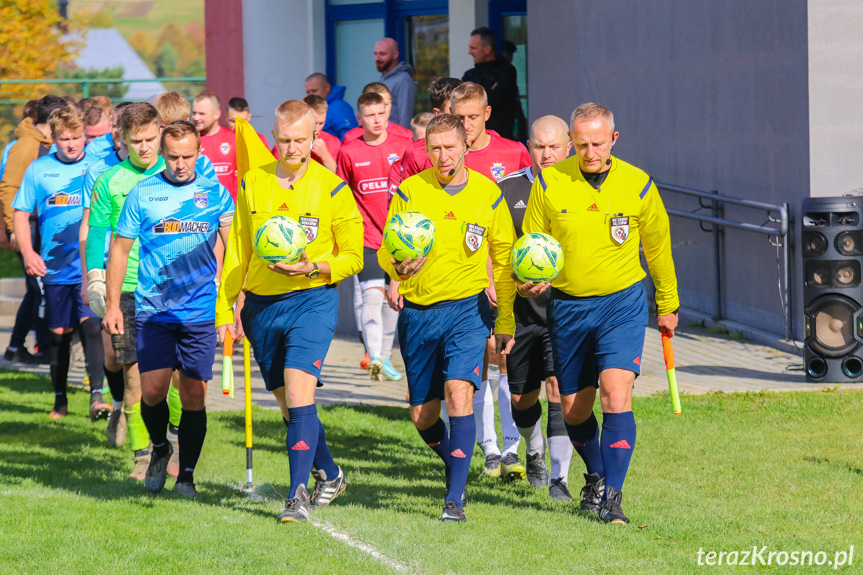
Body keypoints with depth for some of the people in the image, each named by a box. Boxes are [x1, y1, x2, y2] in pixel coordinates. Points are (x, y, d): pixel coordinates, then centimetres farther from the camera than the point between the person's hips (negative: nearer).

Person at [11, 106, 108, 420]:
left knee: (91, 323, -17)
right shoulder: (39, 170, 2)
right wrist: (28, 253, -6)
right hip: (55, 265, 2)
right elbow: (21, 214, 7)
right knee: (59, 332, 10)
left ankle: (97, 395, -20)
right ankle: (60, 398, 24)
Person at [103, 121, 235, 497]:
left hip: (201, 312, 0)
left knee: (193, 396, -1)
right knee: (152, 390, -8)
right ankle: (159, 449, 21)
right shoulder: (142, 193, 3)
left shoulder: (215, 193, 4)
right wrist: (112, 305, 5)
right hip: (153, 311, 0)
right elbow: (120, 249, 9)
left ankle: (186, 475, 10)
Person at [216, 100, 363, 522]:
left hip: (311, 300, -4)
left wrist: (313, 268, -16)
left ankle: (297, 495, -17)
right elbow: (236, 251, 14)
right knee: (288, 404, 10)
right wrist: (225, 309, 8)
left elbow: (352, 258, 2)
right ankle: (329, 475, 31)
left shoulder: (332, 190, -2)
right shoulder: (252, 184, 8)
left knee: (299, 393, -19)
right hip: (261, 305, 4)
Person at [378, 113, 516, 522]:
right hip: (417, 312, 2)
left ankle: (455, 498, -19)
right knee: (422, 415, 7)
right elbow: (385, 252, 2)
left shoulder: (487, 194, 1)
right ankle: (454, 466, 37)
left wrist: (506, 322, 11)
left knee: (459, 393, -22)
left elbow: (504, 259, 10)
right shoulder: (409, 192, -1)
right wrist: (398, 267, -23)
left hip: (467, 308, -2)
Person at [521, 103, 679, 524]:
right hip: (568, 305, 2)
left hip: (622, 303, -2)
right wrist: (526, 281, -9)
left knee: (615, 393, -19)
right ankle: (596, 476, 37)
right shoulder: (549, 183, -3)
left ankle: (612, 497, -18)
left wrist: (667, 307, 20)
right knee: (574, 408, 9)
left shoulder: (637, 185, -4)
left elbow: (657, 248, 11)